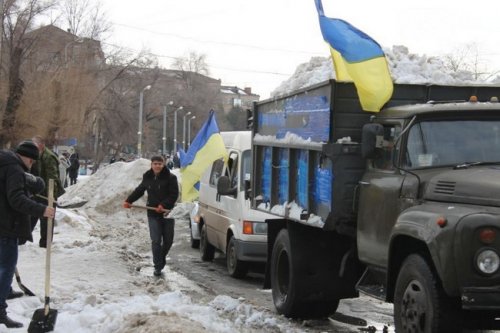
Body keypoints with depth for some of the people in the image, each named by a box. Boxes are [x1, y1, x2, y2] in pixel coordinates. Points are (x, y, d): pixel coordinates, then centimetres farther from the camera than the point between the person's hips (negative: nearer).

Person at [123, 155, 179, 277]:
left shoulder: (170, 178, -7)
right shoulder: (147, 177, 6)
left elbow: (174, 195, -11)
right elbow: (139, 190, 20)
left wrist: (163, 205, -23)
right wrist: (128, 201, 11)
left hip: (167, 213, -1)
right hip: (153, 214, 1)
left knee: (168, 240, 9)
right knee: (156, 241, -6)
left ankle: (162, 256, 38)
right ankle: (158, 267, 1)